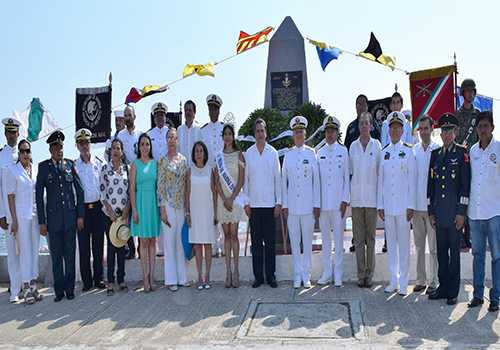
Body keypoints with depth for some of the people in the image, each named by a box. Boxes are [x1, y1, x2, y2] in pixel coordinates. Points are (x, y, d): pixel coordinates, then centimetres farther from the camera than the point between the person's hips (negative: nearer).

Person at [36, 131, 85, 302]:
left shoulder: (70, 165, 5)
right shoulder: (44, 167, 1)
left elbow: (79, 190, 8)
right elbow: (39, 195, 3)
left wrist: (80, 216, 4)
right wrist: (42, 221, -1)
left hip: (70, 216, 1)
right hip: (53, 217, -1)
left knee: (70, 254, 6)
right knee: (56, 256, 5)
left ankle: (69, 289, 18)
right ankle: (59, 291, 18)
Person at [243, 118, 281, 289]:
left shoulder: (273, 152, 4)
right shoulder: (248, 153, 7)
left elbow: (277, 177, 4)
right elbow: (245, 178, 8)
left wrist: (279, 202, 0)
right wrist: (246, 202, 2)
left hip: (269, 202, -1)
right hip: (254, 203, 1)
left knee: (270, 241, 2)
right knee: (256, 241, 5)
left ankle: (270, 275, 12)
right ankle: (258, 276, 14)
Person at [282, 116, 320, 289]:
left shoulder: (311, 153, 3)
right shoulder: (288, 154, 6)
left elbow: (316, 180, 4)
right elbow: (283, 181, 9)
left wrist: (317, 204, 0)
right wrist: (284, 205, 4)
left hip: (308, 204, -1)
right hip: (292, 204, 1)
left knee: (308, 239, 4)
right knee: (294, 239, 5)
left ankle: (306, 274, 16)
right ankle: (297, 274, 17)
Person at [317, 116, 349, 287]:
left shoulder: (343, 151, 4)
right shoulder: (320, 152, 10)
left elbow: (347, 177, 3)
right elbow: (317, 178, 11)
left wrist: (345, 200, -3)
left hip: (338, 201, -2)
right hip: (323, 202, 2)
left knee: (338, 238, 1)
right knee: (325, 238, 8)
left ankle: (338, 275, 11)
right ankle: (326, 273, 19)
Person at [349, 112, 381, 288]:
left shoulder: (377, 145, 4)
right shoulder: (353, 146, 10)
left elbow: (380, 172, 5)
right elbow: (350, 173, 13)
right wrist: (349, 196, 7)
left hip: (372, 198, -2)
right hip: (356, 198, 2)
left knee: (371, 238, 3)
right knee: (358, 238, 4)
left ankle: (369, 274, 12)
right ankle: (361, 274, 12)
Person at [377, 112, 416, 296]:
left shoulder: (408, 151, 0)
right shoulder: (383, 152, 10)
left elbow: (412, 179, -2)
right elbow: (380, 180, 11)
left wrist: (411, 206, -6)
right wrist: (380, 205, 7)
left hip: (403, 205, -3)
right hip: (388, 205, 3)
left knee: (404, 244, 1)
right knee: (391, 244, 9)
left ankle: (404, 283, 12)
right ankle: (393, 280, 20)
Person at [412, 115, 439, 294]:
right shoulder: (414, 149, 9)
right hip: (416, 204, 4)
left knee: (434, 246, 2)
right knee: (419, 244, 11)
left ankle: (433, 282, 12)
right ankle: (420, 280, 22)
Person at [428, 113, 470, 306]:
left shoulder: (462, 154, -1)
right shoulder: (435, 154, 12)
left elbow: (465, 184, -5)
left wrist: (461, 211, -10)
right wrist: (430, 210, 10)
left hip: (454, 210, -4)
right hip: (439, 209, 4)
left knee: (454, 251, 2)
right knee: (441, 250, 10)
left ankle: (453, 292, 10)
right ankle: (442, 287, 20)